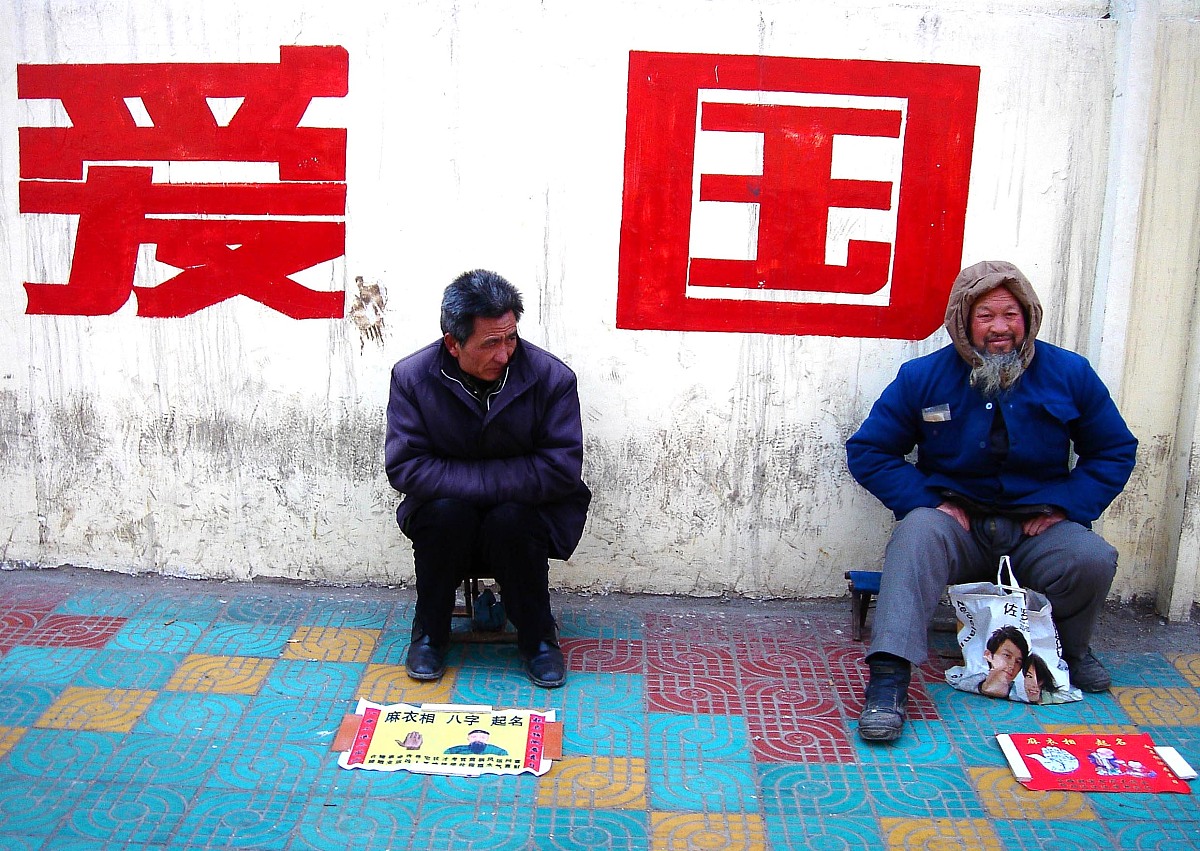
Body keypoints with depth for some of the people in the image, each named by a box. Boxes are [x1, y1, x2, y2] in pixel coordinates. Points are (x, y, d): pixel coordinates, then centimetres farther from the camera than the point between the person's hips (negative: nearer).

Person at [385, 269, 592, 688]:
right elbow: (404, 467, -15)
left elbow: (562, 468, -17)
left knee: (509, 521, -32)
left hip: (526, 511, -1)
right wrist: (491, 479, -24)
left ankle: (538, 637, -6)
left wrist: (472, 478, -20)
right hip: (446, 512, 1)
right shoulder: (412, 376, -11)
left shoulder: (551, 376, -15)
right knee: (448, 511, -31)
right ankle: (429, 633, -6)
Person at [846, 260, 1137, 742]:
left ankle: (1069, 648, 4)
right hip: (957, 523, -1)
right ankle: (889, 676, -43)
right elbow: (867, 451, 2)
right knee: (917, 533, -35)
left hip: (1037, 528, 2)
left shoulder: (1069, 374, 4)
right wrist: (930, 502, -11)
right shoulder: (924, 377, 0)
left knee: (1093, 559, -29)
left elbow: (1116, 451, 12)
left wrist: (1066, 506, -4)